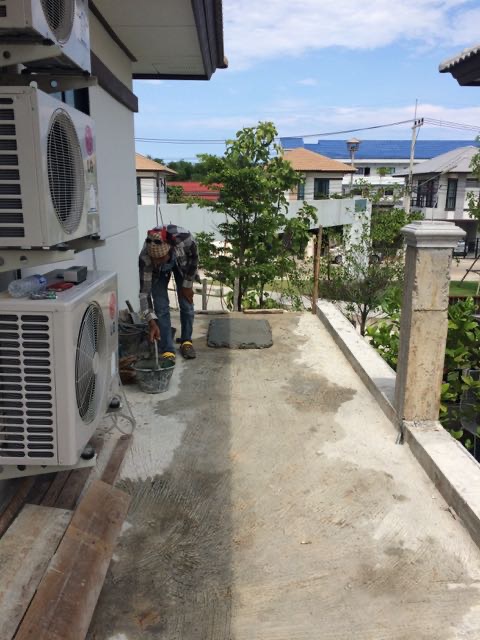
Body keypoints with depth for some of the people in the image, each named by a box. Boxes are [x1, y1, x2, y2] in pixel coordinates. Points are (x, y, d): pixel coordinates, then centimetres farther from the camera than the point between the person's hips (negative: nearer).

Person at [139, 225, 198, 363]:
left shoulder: (183, 237, -42)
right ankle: (167, 351, 0)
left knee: (187, 304, 1)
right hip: (158, 271, -1)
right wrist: (152, 322, -41)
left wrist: (187, 285, -12)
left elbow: (194, 257, -19)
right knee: (161, 307, -9)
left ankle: (186, 341, 21)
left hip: (182, 263, 1)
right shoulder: (145, 257, -41)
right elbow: (144, 291, -35)